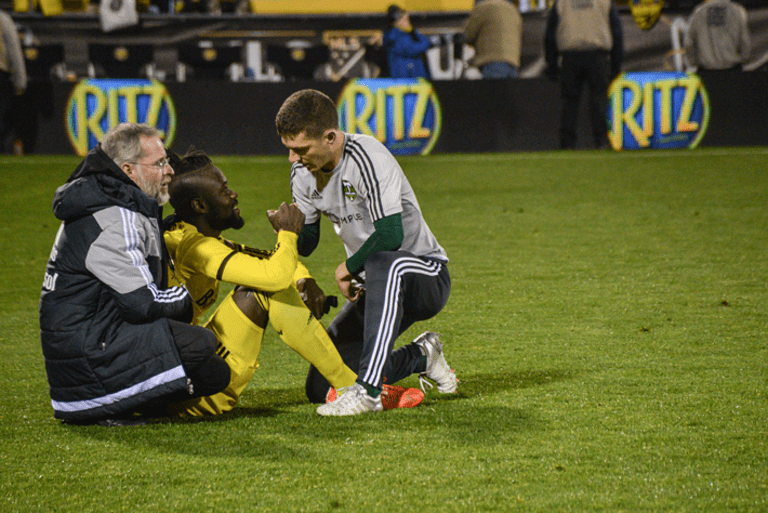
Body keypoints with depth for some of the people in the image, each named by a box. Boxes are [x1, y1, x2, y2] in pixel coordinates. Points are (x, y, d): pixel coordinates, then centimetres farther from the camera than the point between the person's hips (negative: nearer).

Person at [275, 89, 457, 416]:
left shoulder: (367, 157, -24)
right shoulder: (303, 173, 0)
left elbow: (391, 235, -29)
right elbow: (306, 243, 10)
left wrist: (347, 268, -14)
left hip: (426, 275, -8)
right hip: (374, 284, 8)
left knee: (384, 265, -45)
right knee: (321, 386, -2)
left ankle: (368, 391, -45)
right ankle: (420, 358, 20)